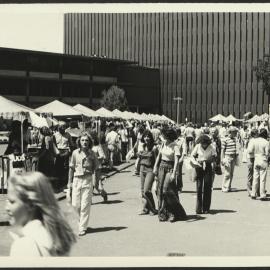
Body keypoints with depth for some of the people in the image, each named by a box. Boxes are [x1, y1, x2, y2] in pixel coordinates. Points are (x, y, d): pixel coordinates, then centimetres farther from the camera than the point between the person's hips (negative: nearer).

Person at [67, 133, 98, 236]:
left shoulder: (91, 154, -1)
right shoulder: (75, 153, 1)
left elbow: (95, 166, 15)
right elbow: (71, 168, 7)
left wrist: (90, 171, -2)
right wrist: (69, 182, 6)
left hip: (87, 179, -1)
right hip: (76, 179, 1)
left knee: (85, 205, -3)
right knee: (75, 205, 2)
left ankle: (83, 228, 4)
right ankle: (80, 222, 28)